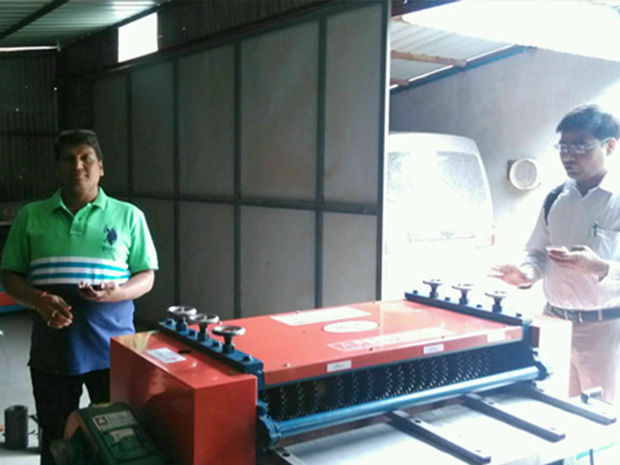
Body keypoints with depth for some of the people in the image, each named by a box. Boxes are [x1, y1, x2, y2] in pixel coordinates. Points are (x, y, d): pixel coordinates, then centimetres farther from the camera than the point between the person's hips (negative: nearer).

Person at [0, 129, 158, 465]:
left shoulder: (128, 216, 1)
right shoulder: (30, 216, 4)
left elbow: (146, 276, 2)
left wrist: (116, 292, -19)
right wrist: (38, 300, -15)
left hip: (113, 348, -1)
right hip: (52, 349, 1)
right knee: (56, 438, 15)